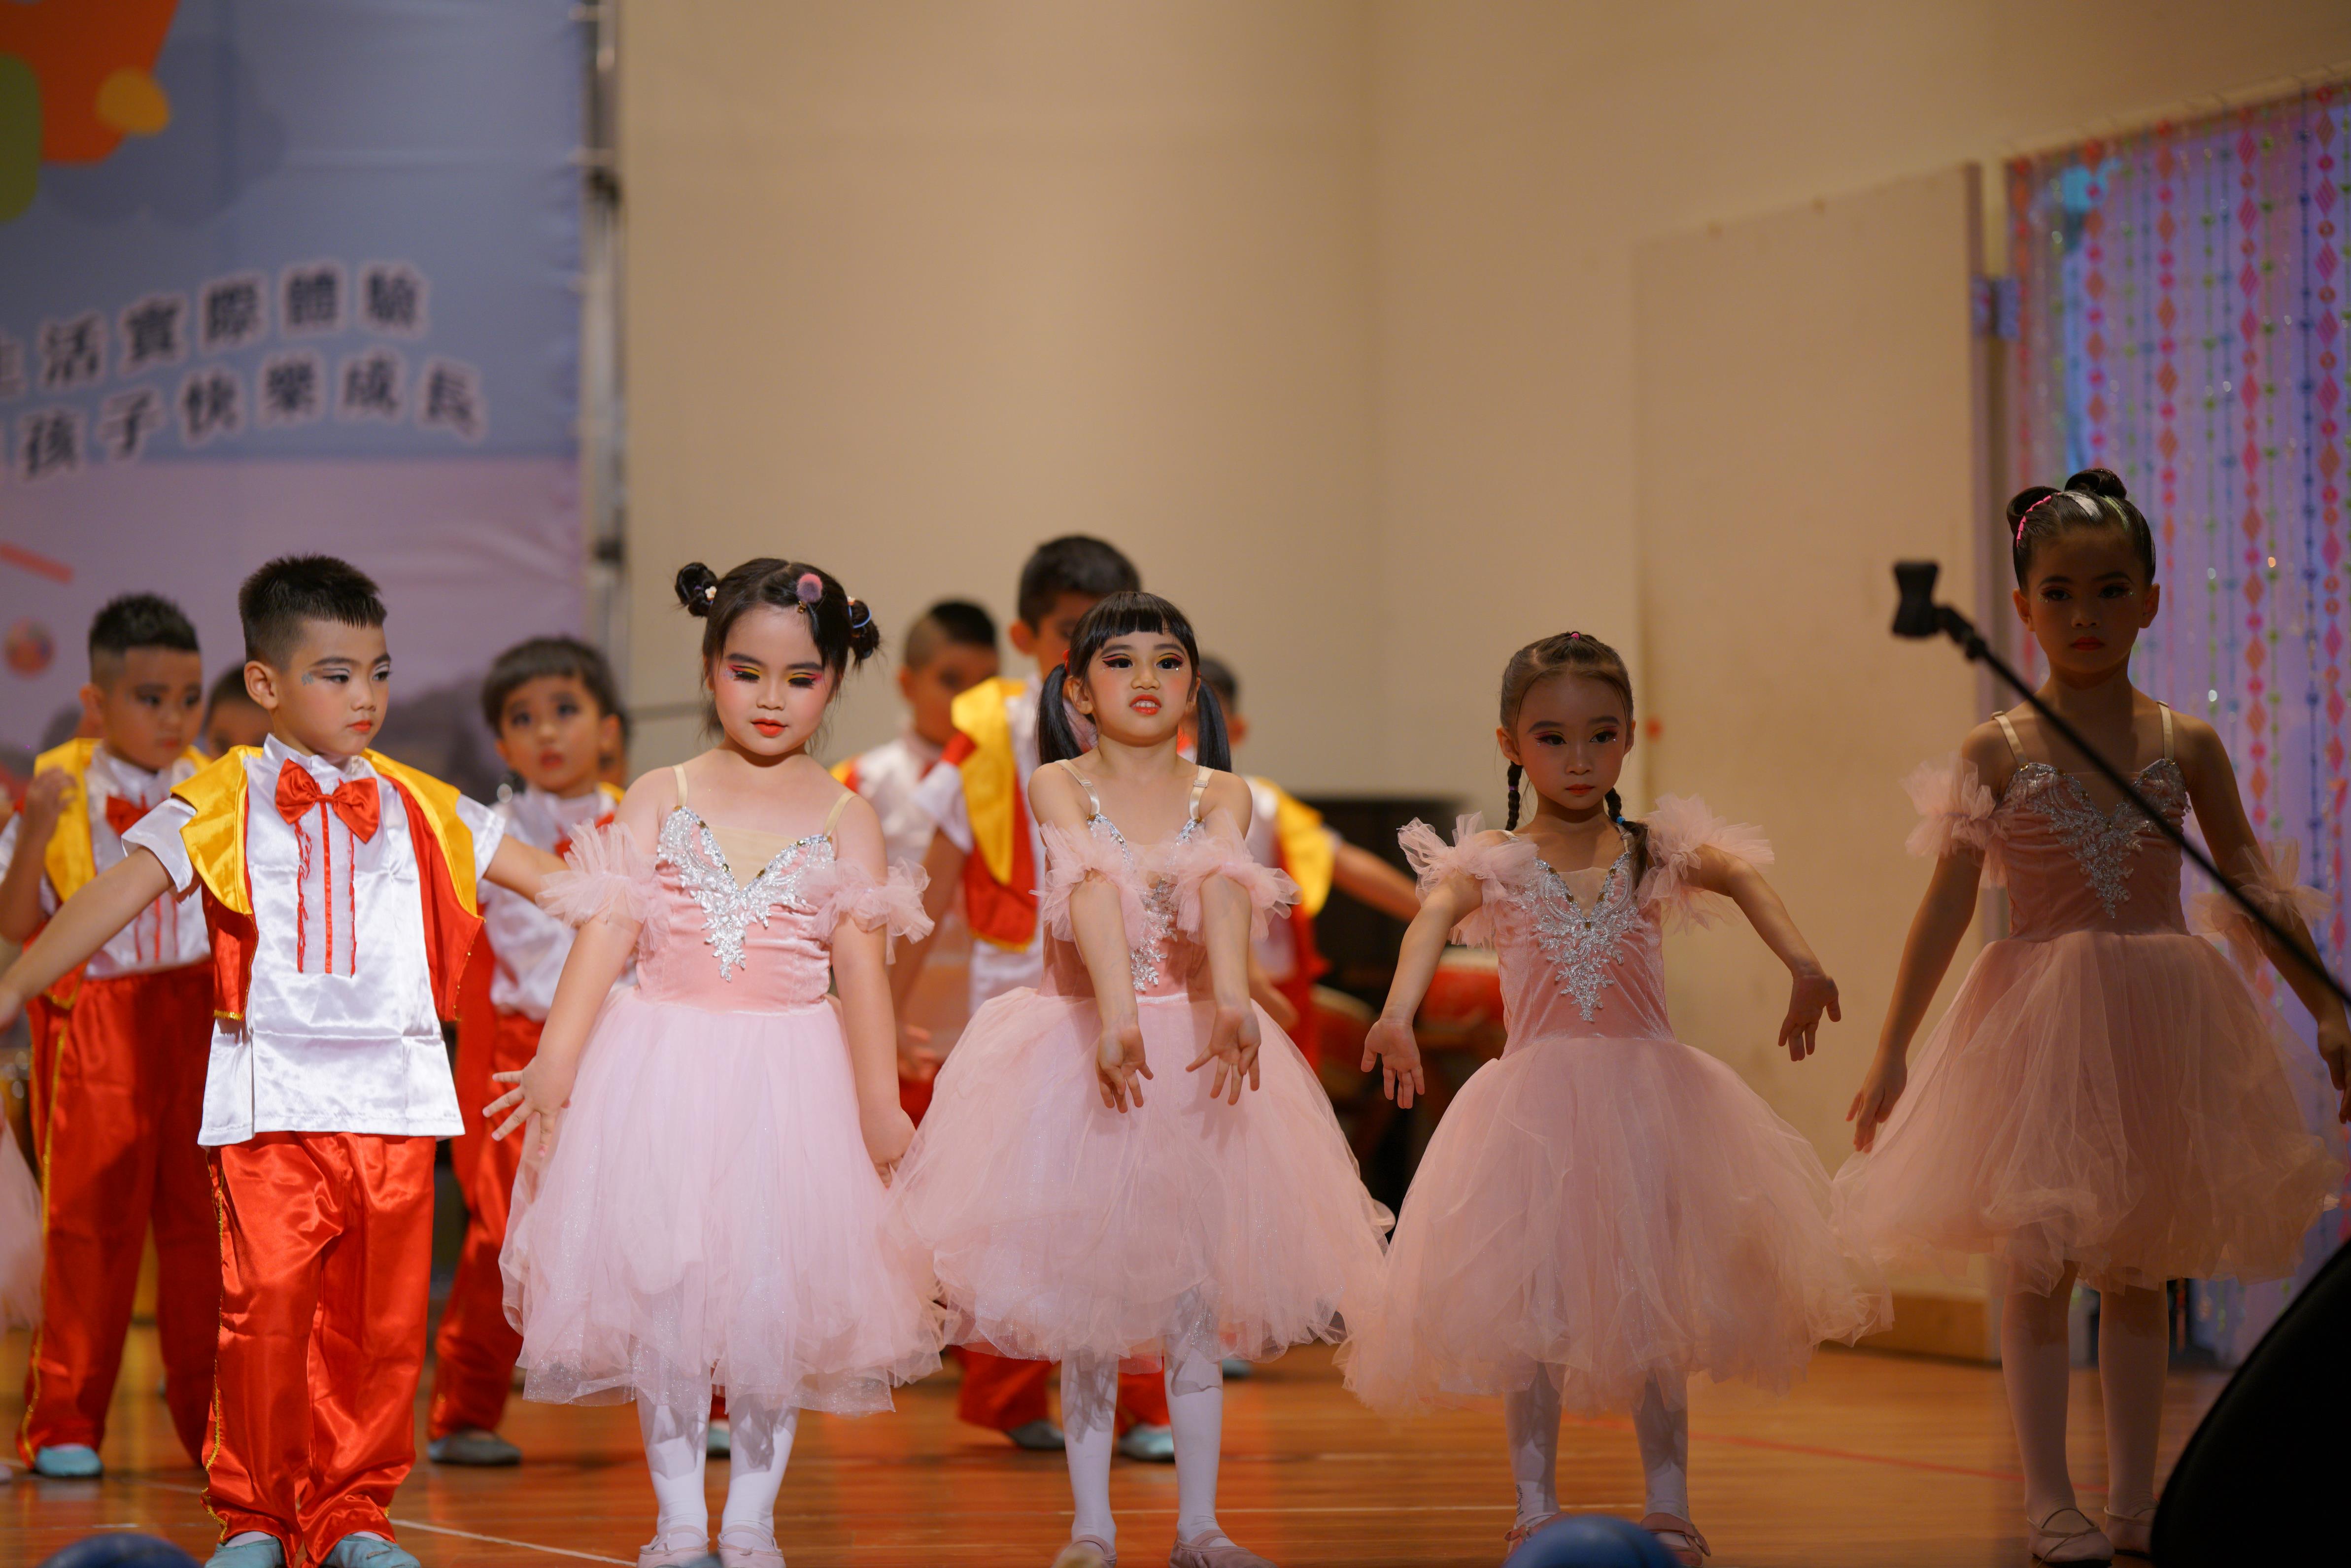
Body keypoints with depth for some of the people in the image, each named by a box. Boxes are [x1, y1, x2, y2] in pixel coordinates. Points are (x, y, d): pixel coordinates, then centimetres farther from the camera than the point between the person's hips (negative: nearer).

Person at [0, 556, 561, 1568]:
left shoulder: (418, 810, 13)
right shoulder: (222, 805, 3)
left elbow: (545, 877, 20)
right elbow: (118, 894, -5)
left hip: (395, 1095, 3)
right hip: (274, 1095, -3)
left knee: (381, 1317, 4)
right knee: (265, 1308, -7)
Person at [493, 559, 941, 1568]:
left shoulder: (844, 819, 4)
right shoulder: (659, 801, 3)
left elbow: (862, 962, 0)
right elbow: (605, 936, -1)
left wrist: (881, 1103, -4)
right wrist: (554, 1066, -8)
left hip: (791, 1079, 0)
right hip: (663, 1070, 0)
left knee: (775, 1296, 0)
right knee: (661, 1292, -1)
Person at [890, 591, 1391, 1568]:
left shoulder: (1218, 794, 2)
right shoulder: (1060, 786, -3)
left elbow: (1225, 890, -18)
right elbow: (1094, 892, -21)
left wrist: (1233, 1000, -37)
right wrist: (1118, 1017, -37)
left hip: (1195, 1048, 2)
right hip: (1082, 1044, -2)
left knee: (1198, 1303, 3)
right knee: (1084, 1307, 1)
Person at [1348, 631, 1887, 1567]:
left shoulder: (1655, 851, 5)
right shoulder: (1492, 863, 0)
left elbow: (1742, 878, -15)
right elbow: (1434, 917, -20)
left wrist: (1801, 964, -36)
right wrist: (1397, 1016, -42)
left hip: (1646, 1095, 1)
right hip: (1535, 1101, -1)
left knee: (1652, 1304, 4)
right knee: (1533, 1309, -1)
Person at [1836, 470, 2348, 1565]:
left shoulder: (2185, 747, 3)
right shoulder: (1997, 754, -3)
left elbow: (2253, 888, 8)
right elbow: (1947, 907, -3)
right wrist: (1892, 1051, -6)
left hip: (2160, 1019, 2)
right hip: (2042, 1023, -2)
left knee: (2139, 1268, 9)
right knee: (2041, 1266, -1)